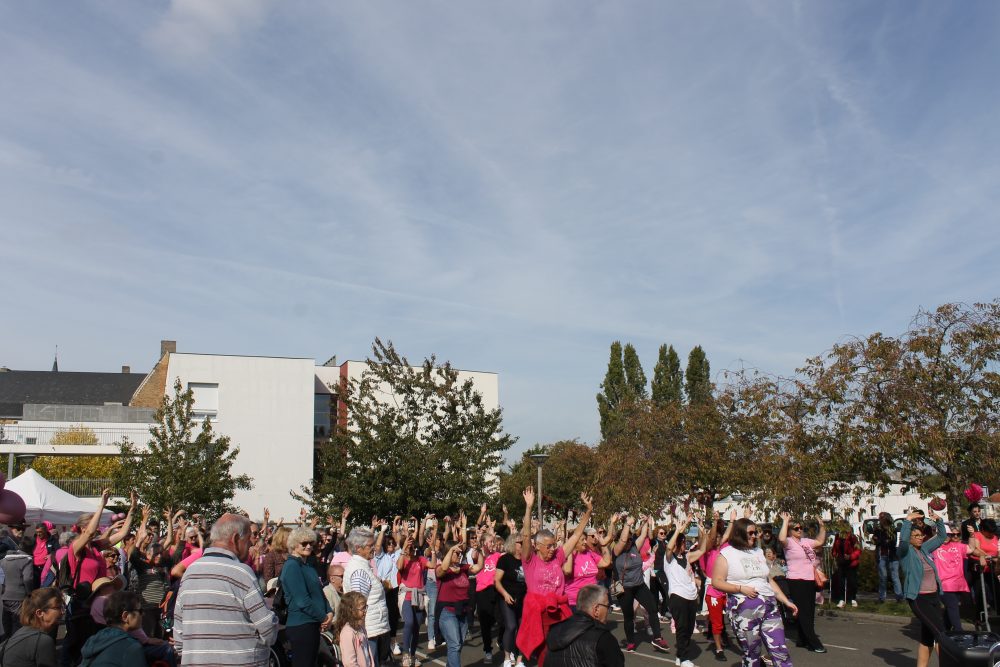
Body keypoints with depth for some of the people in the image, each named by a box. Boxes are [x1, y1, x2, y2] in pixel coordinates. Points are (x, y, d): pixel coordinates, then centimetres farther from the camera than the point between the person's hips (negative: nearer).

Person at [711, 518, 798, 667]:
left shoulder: (758, 552, 18)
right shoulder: (726, 554, 1)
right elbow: (717, 582, -4)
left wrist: (787, 601, 19)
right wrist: (741, 589, -15)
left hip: (769, 606, 5)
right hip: (744, 609, -4)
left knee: (780, 651, -4)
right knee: (752, 654, 0)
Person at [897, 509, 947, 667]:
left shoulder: (924, 549, 13)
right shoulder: (905, 552, -7)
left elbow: (941, 537, 21)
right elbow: (903, 539, -29)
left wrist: (939, 520, 8)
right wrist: (908, 520, -31)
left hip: (934, 597, 8)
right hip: (918, 599, -8)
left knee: (928, 637, 10)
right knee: (940, 632, -14)